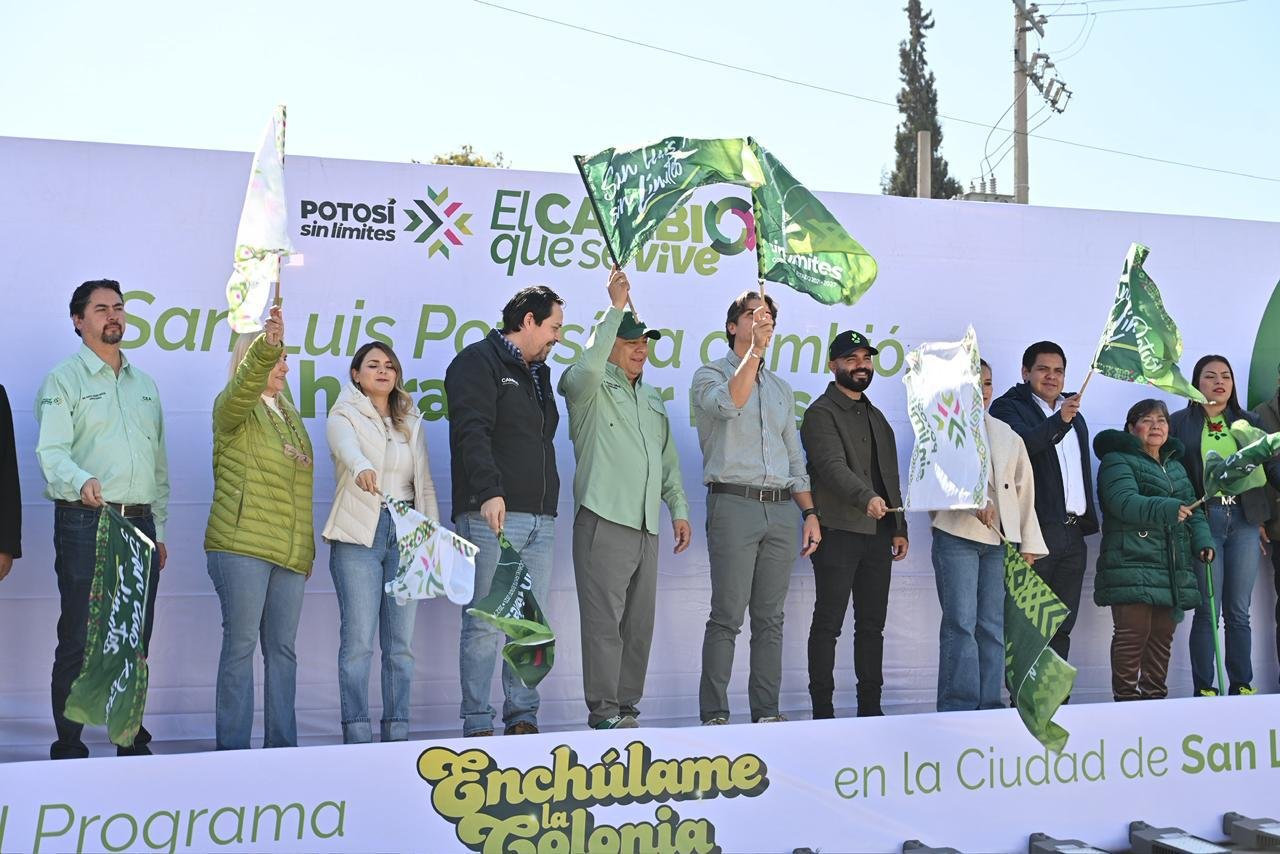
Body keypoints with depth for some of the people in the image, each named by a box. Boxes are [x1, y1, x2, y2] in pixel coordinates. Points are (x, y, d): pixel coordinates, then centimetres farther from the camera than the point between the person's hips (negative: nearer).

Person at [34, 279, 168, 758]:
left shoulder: (144, 385, 19)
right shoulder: (64, 380, 1)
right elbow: (51, 450, -13)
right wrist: (81, 481, -34)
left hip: (140, 524, 6)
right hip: (86, 525, -5)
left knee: (136, 642, 9)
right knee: (79, 641, -4)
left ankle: (134, 745, 19)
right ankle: (69, 750, 4)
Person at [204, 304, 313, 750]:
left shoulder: (289, 412, 20)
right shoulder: (234, 407, 0)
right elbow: (246, 380, -25)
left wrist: (307, 544, 19)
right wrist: (267, 344, -43)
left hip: (290, 550, 7)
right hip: (242, 546, -6)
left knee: (282, 647, 8)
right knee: (241, 643, -5)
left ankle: (282, 744, 13)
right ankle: (232, 747, 0)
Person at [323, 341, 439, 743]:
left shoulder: (411, 423, 17)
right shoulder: (344, 417, 2)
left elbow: (425, 483, 15)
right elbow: (348, 447, -22)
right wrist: (362, 469, -45)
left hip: (405, 534, 4)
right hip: (359, 535, -4)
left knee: (401, 642, 4)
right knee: (358, 640, -7)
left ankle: (398, 732, 9)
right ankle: (356, 734, -2)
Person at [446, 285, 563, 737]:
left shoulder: (539, 373, 24)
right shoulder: (478, 361, -2)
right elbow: (472, 432, -14)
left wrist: (548, 505, 18)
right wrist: (489, 491, -25)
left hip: (539, 519, 8)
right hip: (493, 514, -8)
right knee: (485, 624, -7)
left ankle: (523, 718, 13)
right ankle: (478, 725, -2)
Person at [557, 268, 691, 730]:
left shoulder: (651, 397, 23)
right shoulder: (589, 389, 1)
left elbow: (668, 458, 25)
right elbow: (588, 367, -24)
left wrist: (678, 508, 17)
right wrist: (616, 308, -21)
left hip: (646, 526, 7)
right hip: (603, 520, -7)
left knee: (639, 623, 7)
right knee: (604, 620, -8)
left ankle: (627, 705, 14)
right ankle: (603, 709, -4)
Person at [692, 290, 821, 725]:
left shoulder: (781, 388, 23)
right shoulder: (710, 374, 6)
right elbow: (729, 404, -19)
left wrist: (810, 514, 13)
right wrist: (755, 348, -18)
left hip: (782, 509, 5)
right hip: (733, 504, -5)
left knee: (770, 618, 5)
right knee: (727, 616, -7)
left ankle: (766, 710, 10)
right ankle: (714, 714, -3)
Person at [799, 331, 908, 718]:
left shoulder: (876, 417, 21)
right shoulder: (821, 413, -3)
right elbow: (833, 466, -19)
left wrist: (899, 527, 16)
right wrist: (866, 497, -35)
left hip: (878, 533, 7)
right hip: (838, 531, -7)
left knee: (872, 624, 9)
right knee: (828, 624, -4)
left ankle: (870, 707, 15)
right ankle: (822, 709, -1)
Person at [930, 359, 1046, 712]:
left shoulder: (1007, 435, 19)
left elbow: (1024, 489, 17)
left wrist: (1029, 543, 11)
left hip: (1001, 539, 4)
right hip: (957, 536, -4)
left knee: (993, 626, 4)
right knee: (960, 623, -8)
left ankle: (989, 705, 9)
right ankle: (958, 707, -4)